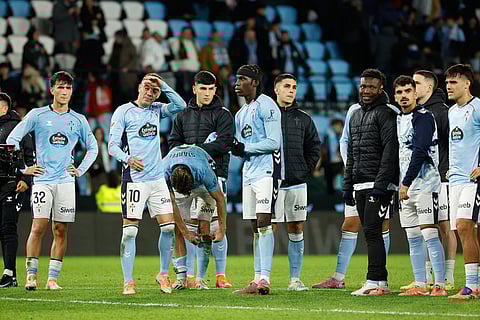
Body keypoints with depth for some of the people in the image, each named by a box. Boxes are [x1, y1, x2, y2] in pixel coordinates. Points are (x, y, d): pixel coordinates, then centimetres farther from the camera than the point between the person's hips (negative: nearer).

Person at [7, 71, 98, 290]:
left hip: (66, 181, 3)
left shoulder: (78, 120, 10)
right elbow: (12, 139, 3)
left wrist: (80, 170, 10)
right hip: (42, 179, -2)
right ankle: (31, 275, -5)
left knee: (60, 231, 1)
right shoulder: (37, 115, 2)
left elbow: (92, 148, 22)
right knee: (38, 227, -12)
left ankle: (53, 278, 5)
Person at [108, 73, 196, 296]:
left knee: (169, 226, 1)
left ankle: (164, 274, 16)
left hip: (157, 178, 5)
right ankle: (128, 281, -2)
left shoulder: (157, 110, 13)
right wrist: (128, 158, -23)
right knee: (130, 230, -6)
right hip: (134, 179, -5)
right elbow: (113, 145, -5)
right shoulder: (124, 111, -2)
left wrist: (163, 85, -2)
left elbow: (180, 106, 3)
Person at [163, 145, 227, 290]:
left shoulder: (203, 171, -42)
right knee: (177, 230, -12)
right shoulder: (164, 173, -37)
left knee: (204, 227, -15)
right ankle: (181, 276, -9)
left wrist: (221, 229, -18)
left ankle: (200, 278, -13)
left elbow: (220, 198, -24)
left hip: (203, 185, -2)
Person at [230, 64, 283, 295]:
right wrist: (235, 148, 1)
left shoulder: (266, 106, -8)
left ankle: (264, 279, -20)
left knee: (263, 222, -16)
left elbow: (274, 142, -15)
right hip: (249, 174, 9)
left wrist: (245, 148, -12)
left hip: (267, 171, -9)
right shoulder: (241, 114, 20)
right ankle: (258, 280, 10)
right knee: (255, 228, 8)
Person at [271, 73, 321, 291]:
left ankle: (295, 279, 8)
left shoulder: (303, 118, 10)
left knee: (296, 231, 4)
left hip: (297, 183, 3)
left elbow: (314, 147, 16)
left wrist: (306, 170, 5)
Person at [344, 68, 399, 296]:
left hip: (379, 184, -8)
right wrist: (347, 185, 18)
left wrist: (380, 184, -21)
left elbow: (390, 151, -15)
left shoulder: (386, 114, -7)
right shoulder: (356, 116, 19)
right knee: (370, 234, 8)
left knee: (372, 231, -13)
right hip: (360, 186, 8)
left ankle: (374, 282, -15)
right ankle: (381, 283, 12)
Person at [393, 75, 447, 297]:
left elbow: (420, 152, -18)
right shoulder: (398, 120, 17)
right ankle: (420, 285, 12)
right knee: (413, 239, 8)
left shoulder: (423, 117, -9)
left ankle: (440, 285, -11)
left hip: (424, 184, -9)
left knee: (430, 235, -11)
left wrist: (406, 183, -19)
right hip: (406, 187, 9)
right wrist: (401, 185, 14)